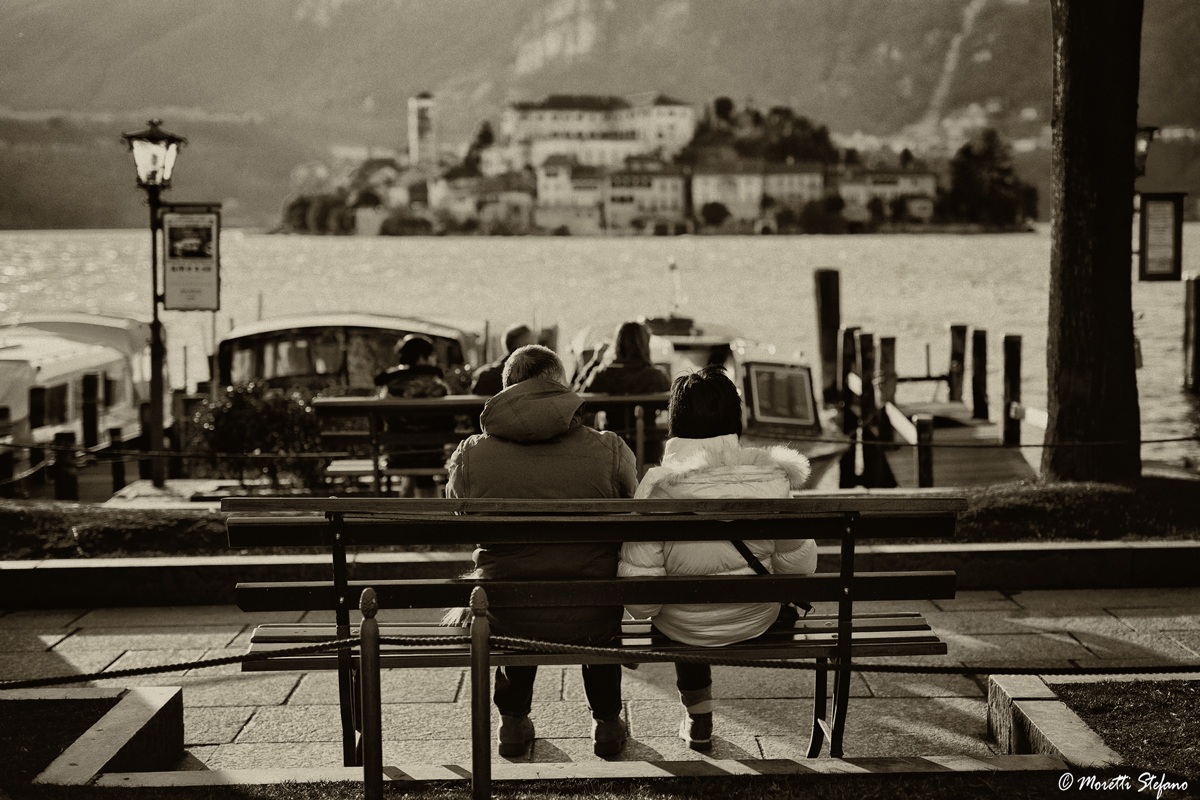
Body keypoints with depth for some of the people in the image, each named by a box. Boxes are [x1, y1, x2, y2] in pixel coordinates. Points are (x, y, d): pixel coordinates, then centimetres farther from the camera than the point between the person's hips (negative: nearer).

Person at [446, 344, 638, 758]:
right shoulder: (610, 451, -14)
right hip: (592, 622, -1)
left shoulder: (469, 456, -12)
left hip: (506, 621, 1)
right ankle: (607, 724, 44)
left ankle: (513, 723, 47)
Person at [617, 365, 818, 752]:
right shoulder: (772, 478, -19)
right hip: (758, 622, 1)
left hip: (683, 631, -1)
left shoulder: (658, 488, -24)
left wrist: (646, 610, 1)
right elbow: (801, 565, -8)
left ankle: (697, 720, 48)